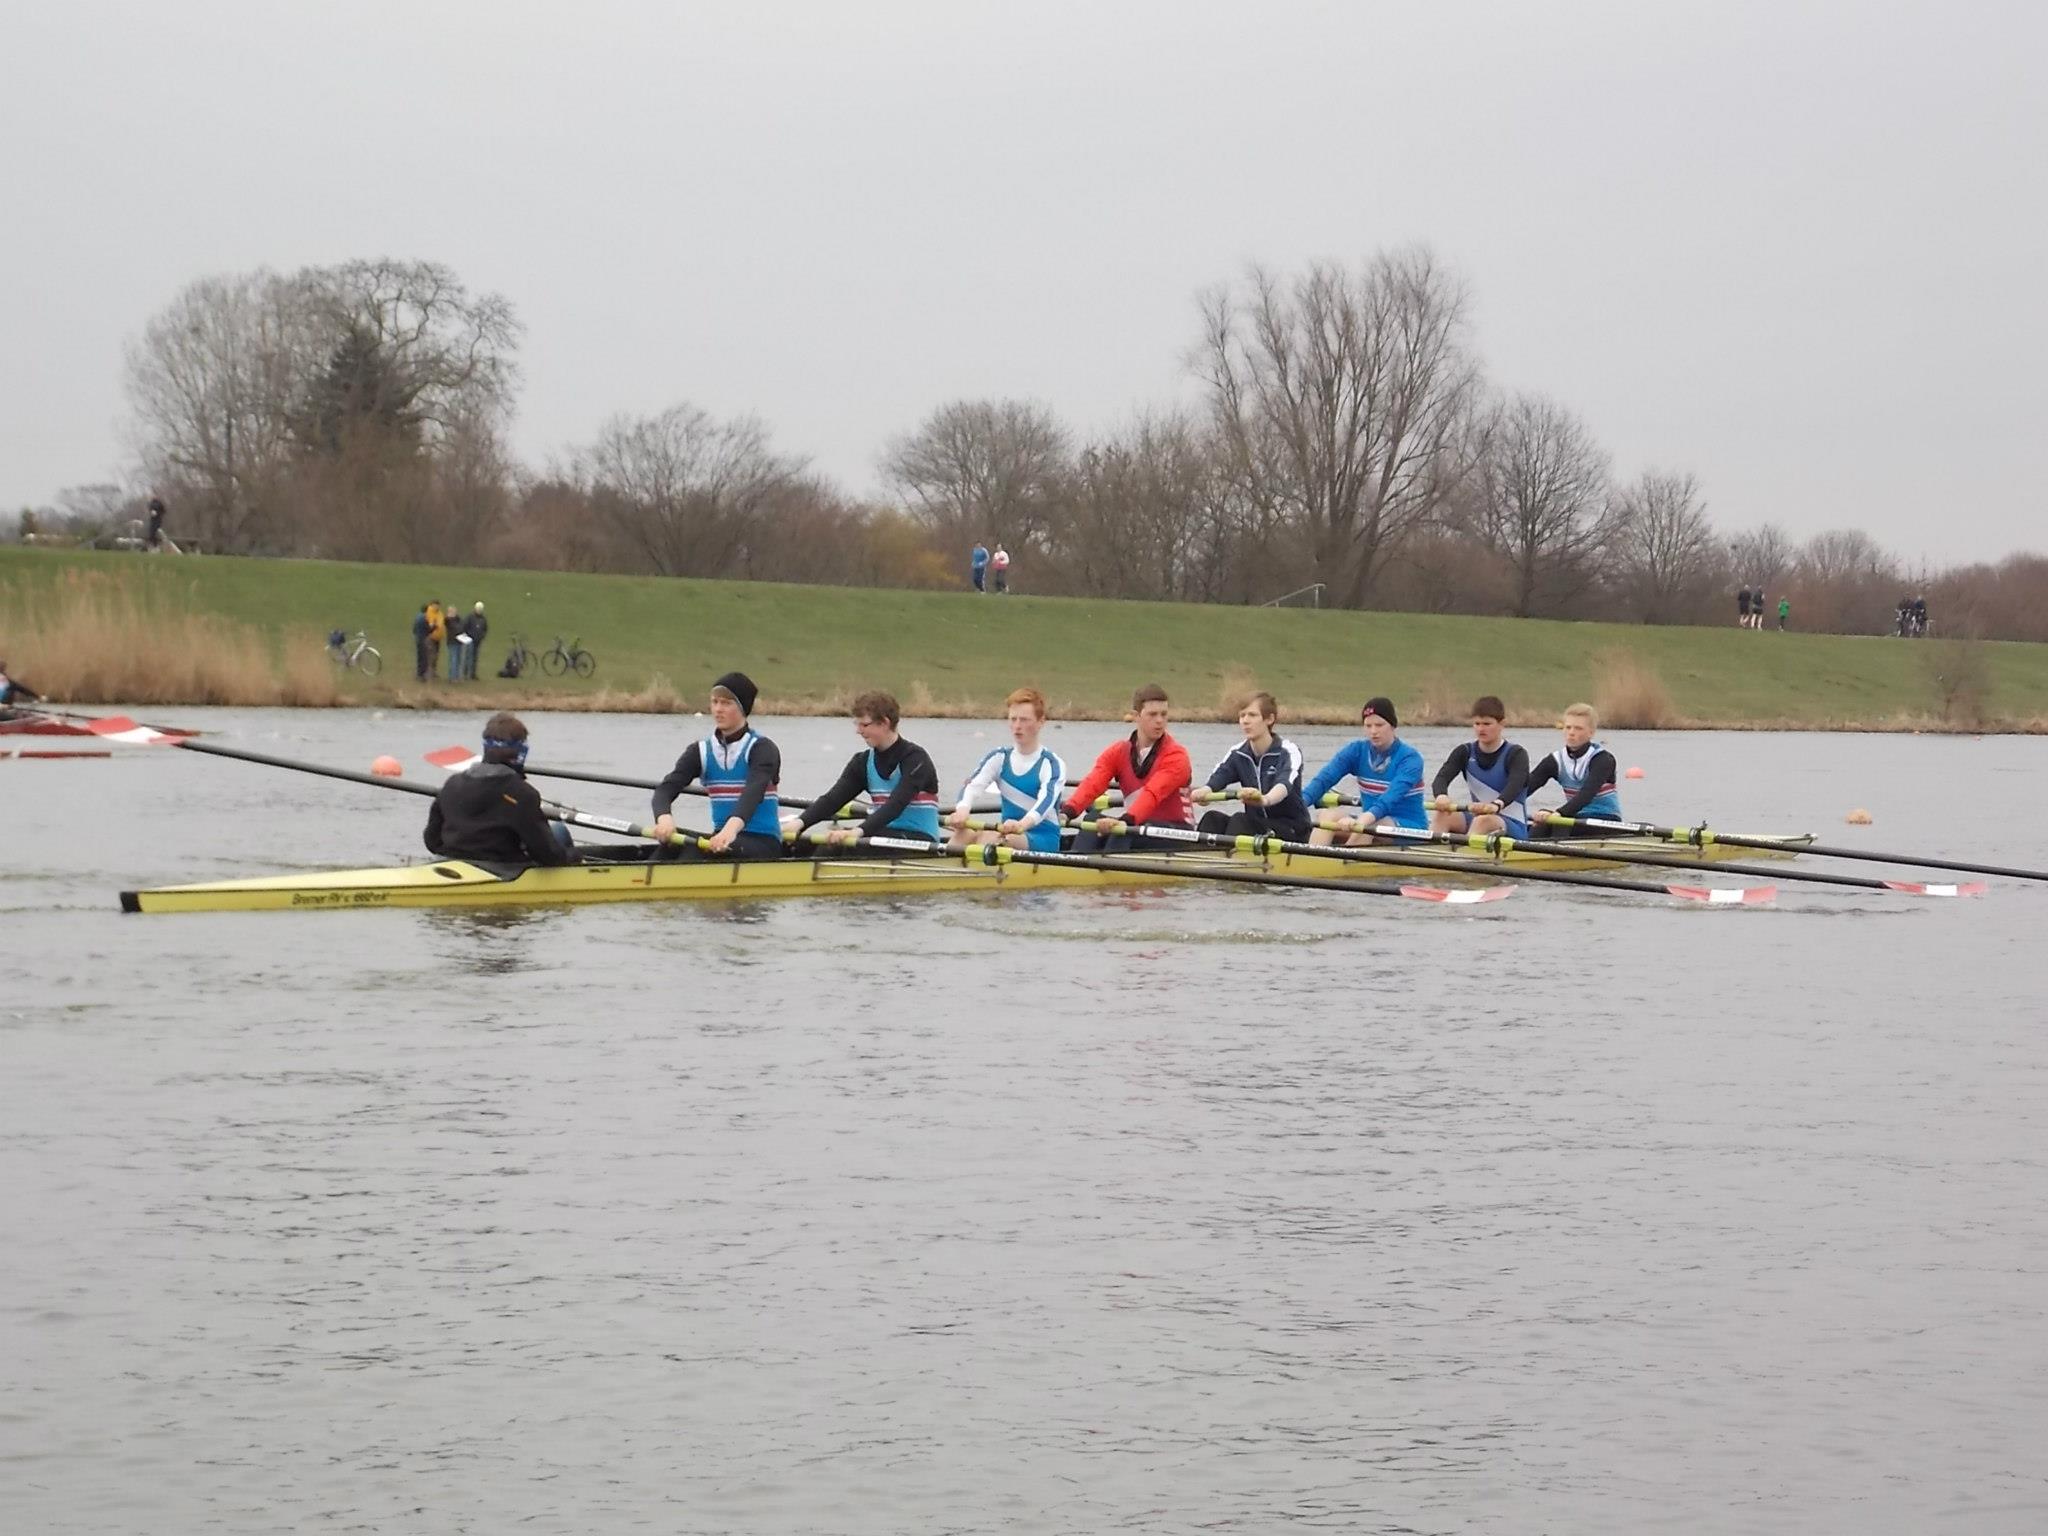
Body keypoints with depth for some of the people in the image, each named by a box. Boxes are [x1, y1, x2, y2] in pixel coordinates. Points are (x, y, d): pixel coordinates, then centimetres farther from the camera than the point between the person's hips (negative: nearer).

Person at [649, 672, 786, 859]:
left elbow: (754, 791, -27)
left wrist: (732, 828, -48)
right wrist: (664, 817, -33)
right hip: (722, 836, 5)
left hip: (764, 843, -5)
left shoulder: (762, 749, -7)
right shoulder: (701, 751, 8)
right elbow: (666, 788, -7)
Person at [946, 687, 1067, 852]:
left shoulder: (1052, 764, -7)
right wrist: (962, 809, -35)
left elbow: (1047, 799, -26)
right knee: (964, 834, -25)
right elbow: (973, 784, -10)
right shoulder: (1000, 757, 8)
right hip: (1008, 833, 5)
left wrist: (1023, 824, -49)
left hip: (1043, 839, -5)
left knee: (988, 838, -33)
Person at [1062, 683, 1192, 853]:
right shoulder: (1117, 752, 3)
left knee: (1124, 831, -32)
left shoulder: (1176, 755, -12)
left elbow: (1154, 793, -29)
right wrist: (1069, 811, -35)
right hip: (1138, 825, 5)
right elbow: (1093, 784, -14)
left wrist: (1126, 819, -47)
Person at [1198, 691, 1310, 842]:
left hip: (1292, 830, -5)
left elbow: (1285, 784, -32)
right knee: (1212, 818, -21)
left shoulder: (1289, 752, -11)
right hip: (1255, 828, 5)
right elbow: (1217, 778, -13)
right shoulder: (1238, 754, 5)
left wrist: (1266, 800, -57)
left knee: (1239, 820, -31)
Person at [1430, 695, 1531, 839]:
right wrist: (1441, 796, -38)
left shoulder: (1516, 754, -7)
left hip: (1513, 826, -4)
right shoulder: (1465, 752, 6)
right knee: (1442, 816, -24)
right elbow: (1441, 778, -11)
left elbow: (1515, 786, -27)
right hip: (1475, 818, 4)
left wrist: (1496, 805, -50)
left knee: (1484, 821, -36)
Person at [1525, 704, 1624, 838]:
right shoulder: (1556, 760, 3)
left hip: (1605, 822, -5)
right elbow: (1527, 786, -10)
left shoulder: (1603, 760, -13)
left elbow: (1587, 794, -30)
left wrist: (1558, 814, -47)